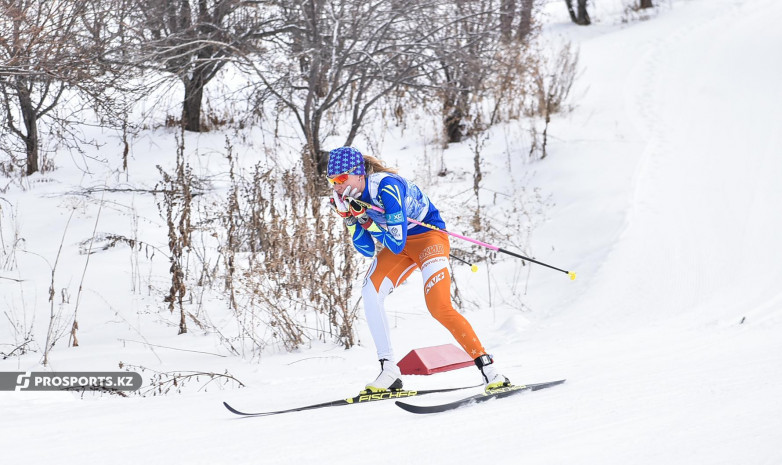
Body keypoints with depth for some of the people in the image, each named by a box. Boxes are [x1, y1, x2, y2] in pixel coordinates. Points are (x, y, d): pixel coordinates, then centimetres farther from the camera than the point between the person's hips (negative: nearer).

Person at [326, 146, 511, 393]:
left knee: (439, 307, -23)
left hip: (428, 235, -7)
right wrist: (350, 219, -14)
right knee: (370, 291, -15)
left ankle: (488, 368, -18)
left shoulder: (387, 187, -30)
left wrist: (366, 220, -28)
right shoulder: (351, 197, -6)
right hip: (399, 243, 7)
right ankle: (389, 372, -13)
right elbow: (368, 250, -2)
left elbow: (396, 244, -33)